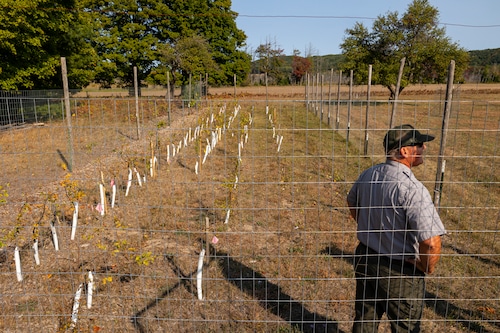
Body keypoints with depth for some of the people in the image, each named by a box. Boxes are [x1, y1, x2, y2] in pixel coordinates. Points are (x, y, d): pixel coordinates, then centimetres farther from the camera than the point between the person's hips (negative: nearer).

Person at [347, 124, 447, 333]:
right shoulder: (413, 189, -28)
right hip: (401, 272, -6)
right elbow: (431, 243, -32)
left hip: (366, 259, 6)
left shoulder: (368, 175, -5)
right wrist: (426, 268, -12)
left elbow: (351, 203, 14)